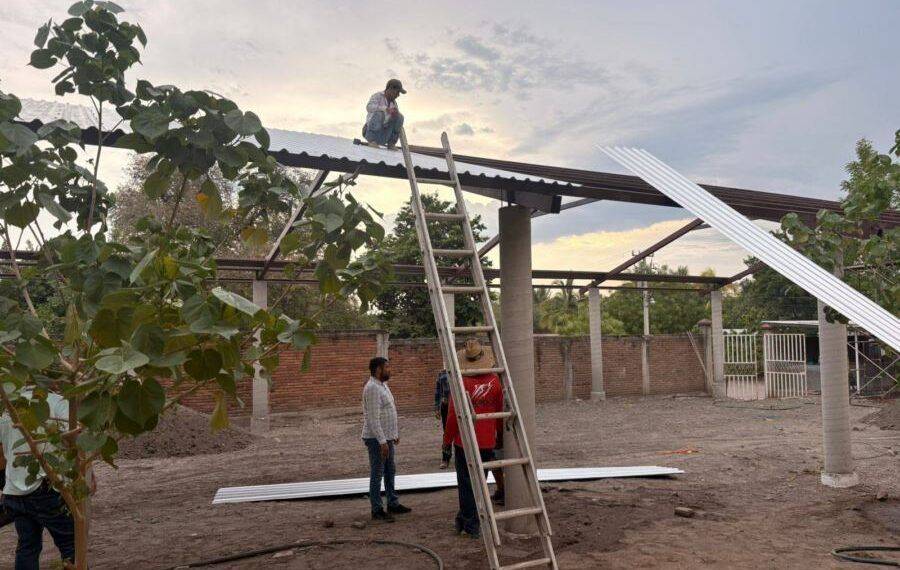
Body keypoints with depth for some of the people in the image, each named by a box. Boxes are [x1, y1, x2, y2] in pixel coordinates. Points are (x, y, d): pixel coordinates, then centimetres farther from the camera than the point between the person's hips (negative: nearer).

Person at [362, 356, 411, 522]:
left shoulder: (383, 385, 13)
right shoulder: (372, 388, -19)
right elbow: (373, 418, -24)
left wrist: (395, 434, 22)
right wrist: (382, 441, -25)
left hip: (387, 437, 10)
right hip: (376, 439, -10)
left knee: (390, 471, 16)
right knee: (377, 474, -2)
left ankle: (393, 504, 26)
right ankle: (377, 511, 5)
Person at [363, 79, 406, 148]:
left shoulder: (393, 102, 11)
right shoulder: (377, 96, -9)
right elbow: (369, 107, -30)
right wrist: (386, 109, -41)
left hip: (384, 136, 6)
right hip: (371, 133, -6)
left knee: (400, 117, -9)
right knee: (379, 113, -31)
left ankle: (391, 143, -7)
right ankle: (372, 141, -24)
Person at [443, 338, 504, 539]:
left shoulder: (461, 382, -14)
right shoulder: (494, 381, -3)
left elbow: (454, 414, -12)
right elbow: (500, 410, 6)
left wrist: (447, 438, 2)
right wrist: (496, 432, 21)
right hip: (487, 441, 3)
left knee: (466, 483, 8)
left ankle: (470, 525, 14)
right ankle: (464, 518, 23)